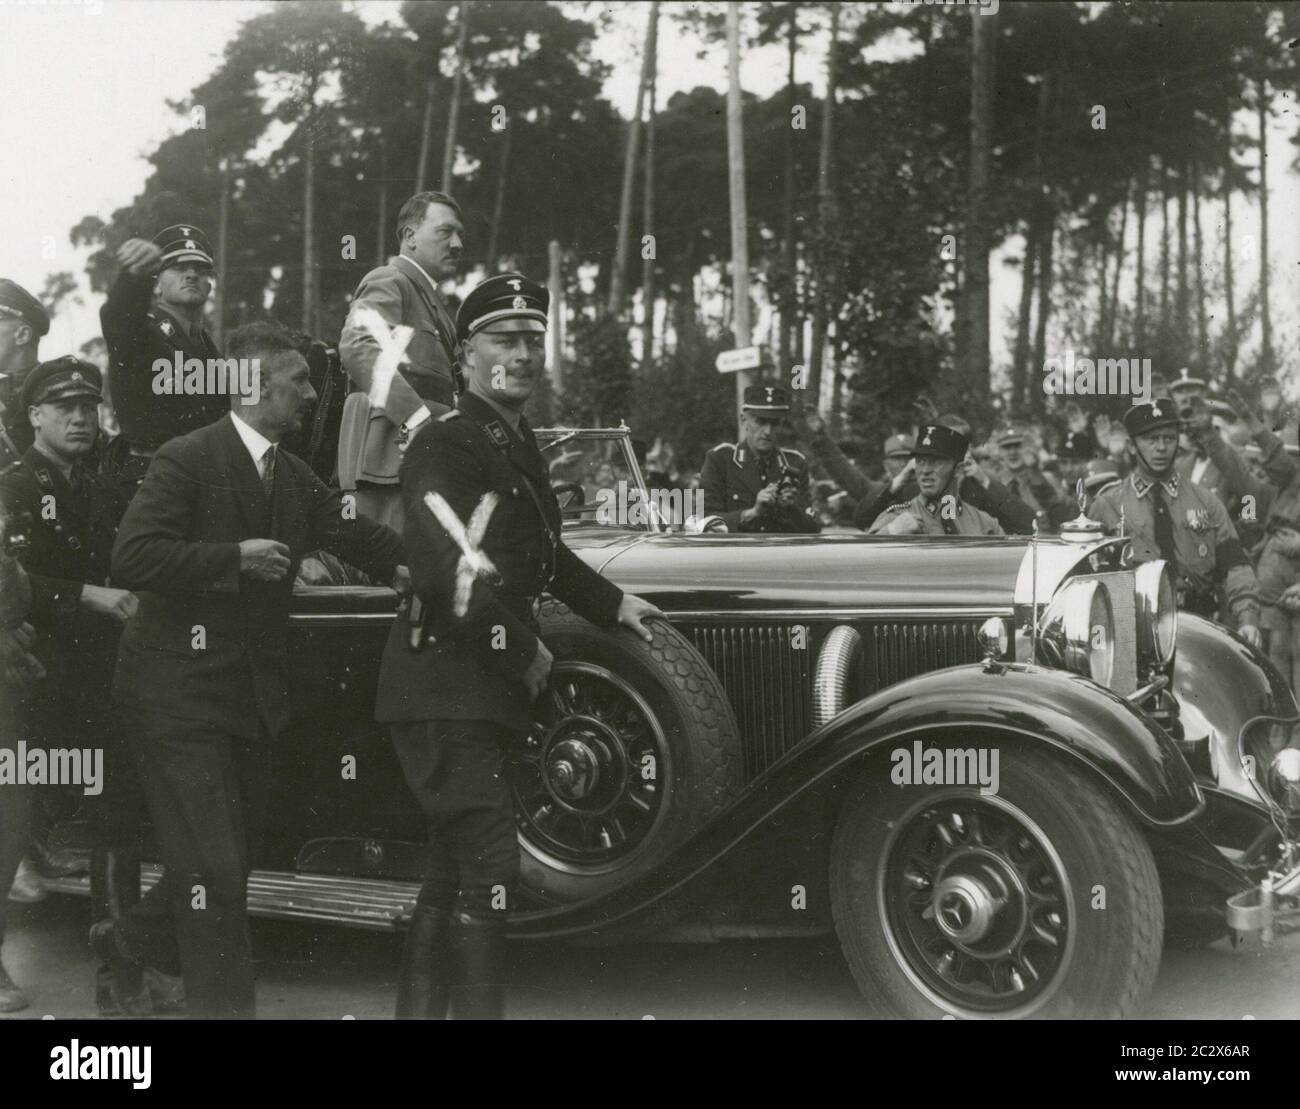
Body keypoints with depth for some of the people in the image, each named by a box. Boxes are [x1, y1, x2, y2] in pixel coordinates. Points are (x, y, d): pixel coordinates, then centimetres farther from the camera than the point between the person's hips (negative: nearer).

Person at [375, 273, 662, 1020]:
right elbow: (447, 577, -23)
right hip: (446, 693, -10)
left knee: (451, 876, 15)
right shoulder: (446, 447, -13)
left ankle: (422, 1008, 25)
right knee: (489, 870, -13)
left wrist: (611, 604, 33)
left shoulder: (517, 447, 17)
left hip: (483, 693, 10)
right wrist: (525, 653, -16)